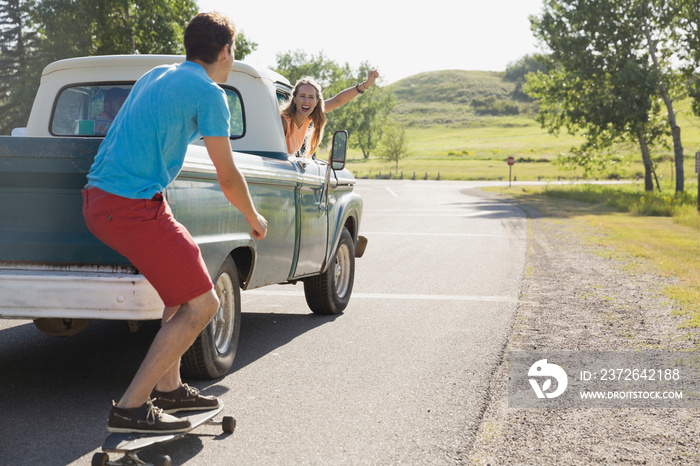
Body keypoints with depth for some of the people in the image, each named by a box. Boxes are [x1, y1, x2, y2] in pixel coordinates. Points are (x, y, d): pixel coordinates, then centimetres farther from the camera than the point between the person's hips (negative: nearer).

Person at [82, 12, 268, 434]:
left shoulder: (156, 75, 19)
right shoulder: (209, 93, -6)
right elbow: (228, 179, -3)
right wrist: (256, 219, 14)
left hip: (97, 198, 9)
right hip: (133, 206, -9)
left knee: (188, 278, 22)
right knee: (202, 305, -4)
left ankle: (168, 387, 24)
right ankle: (132, 406, -5)